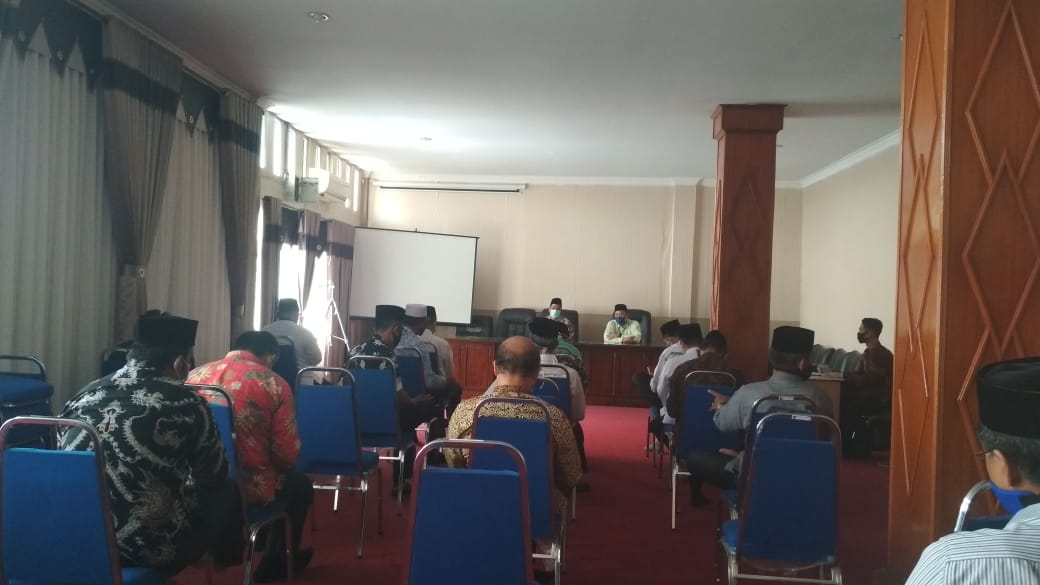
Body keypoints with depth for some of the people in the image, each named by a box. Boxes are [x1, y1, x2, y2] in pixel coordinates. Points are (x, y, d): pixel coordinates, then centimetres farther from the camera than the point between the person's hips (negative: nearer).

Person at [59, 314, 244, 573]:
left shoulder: (84, 396, 3)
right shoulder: (186, 404, -12)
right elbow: (213, 476, 2)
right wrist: (188, 484, 25)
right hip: (152, 549, -6)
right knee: (227, 492, 19)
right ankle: (227, 564, 43)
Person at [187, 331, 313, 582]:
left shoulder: (194, 375, 2)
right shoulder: (274, 384, -10)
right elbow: (287, 454, -12)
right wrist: (273, 465, 11)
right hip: (247, 486, -5)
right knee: (301, 485, 28)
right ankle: (277, 562, 42)